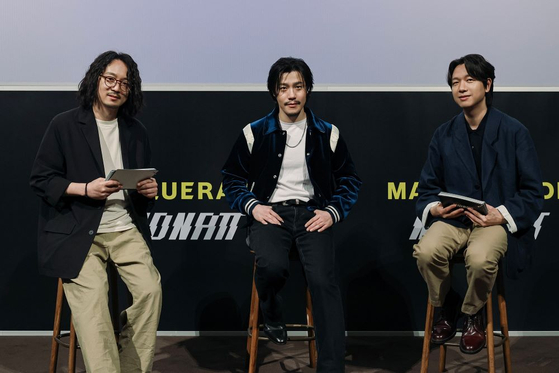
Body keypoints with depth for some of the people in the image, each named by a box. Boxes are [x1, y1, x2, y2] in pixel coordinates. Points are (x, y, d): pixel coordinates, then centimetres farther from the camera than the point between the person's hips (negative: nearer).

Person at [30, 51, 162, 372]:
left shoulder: (136, 132, 16)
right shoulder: (64, 125, 3)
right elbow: (40, 179, 0)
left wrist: (149, 190, 0)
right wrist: (85, 189, -14)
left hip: (125, 228, 4)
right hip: (77, 233, -3)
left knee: (151, 288, -18)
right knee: (92, 296, -24)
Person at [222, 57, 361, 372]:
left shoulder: (327, 134, 8)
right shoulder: (254, 133, 5)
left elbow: (349, 179, 14)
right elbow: (232, 179, 12)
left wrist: (333, 211, -2)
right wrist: (252, 206, -6)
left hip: (312, 214, 1)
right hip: (270, 213, 0)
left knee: (325, 281, -24)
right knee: (272, 266, -32)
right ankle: (272, 316, 4)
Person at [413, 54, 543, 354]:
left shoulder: (514, 132, 0)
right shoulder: (444, 135, 10)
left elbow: (533, 193, 0)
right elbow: (428, 187, 15)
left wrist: (501, 215, -17)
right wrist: (434, 208, -9)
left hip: (497, 220, -3)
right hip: (453, 218, 3)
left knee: (480, 258, -36)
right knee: (426, 251, -30)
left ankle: (473, 315, -1)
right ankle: (446, 307, 2)